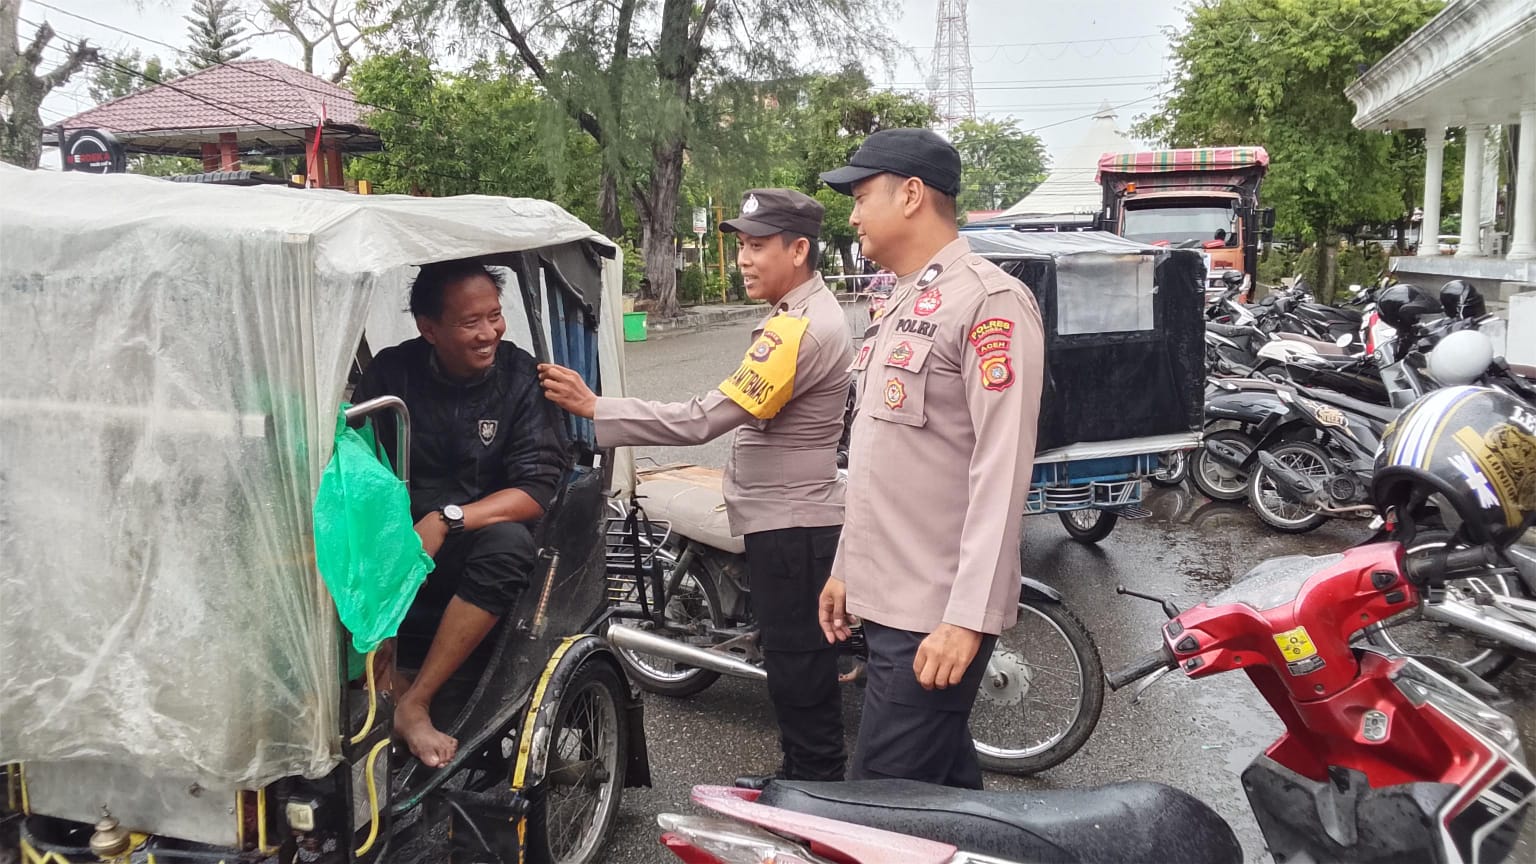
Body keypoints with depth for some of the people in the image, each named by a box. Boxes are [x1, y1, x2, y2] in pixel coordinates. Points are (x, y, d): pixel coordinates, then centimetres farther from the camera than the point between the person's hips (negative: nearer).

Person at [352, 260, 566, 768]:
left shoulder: (521, 377, -5)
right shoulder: (392, 371, 1)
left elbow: (538, 489, -13)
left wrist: (446, 520, -25)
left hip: (474, 538, -1)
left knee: (509, 545, -35)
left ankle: (413, 704, -27)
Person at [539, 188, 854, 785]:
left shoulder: (802, 329, -24)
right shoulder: (807, 312, 11)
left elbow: (703, 419, -28)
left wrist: (595, 410, -26)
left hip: (790, 528, -11)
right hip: (785, 519, 11)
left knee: (799, 668, 0)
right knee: (791, 661, 20)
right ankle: (799, 779, 34)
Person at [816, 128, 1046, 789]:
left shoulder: (989, 301, -12)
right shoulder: (903, 304, 18)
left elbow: (1001, 468, -19)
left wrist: (968, 616, -23)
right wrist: (846, 567, 21)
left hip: (938, 617, -9)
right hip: (888, 600, 9)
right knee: (944, 785, 17)